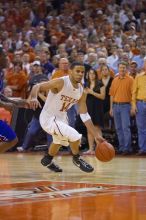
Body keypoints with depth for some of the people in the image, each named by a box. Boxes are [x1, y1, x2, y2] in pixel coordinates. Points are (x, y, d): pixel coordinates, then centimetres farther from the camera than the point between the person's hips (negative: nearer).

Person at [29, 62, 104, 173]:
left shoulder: (81, 92, -3)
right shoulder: (61, 82, -24)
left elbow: (85, 116, 1)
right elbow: (37, 86, -28)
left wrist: (96, 135, -3)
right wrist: (33, 98, -51)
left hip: (61, 117, 9)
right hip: (48, 118, -9)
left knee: (59, 140, 33)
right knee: (75, 136, -22)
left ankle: (48, 160, 58)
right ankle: (76, 158, 5)